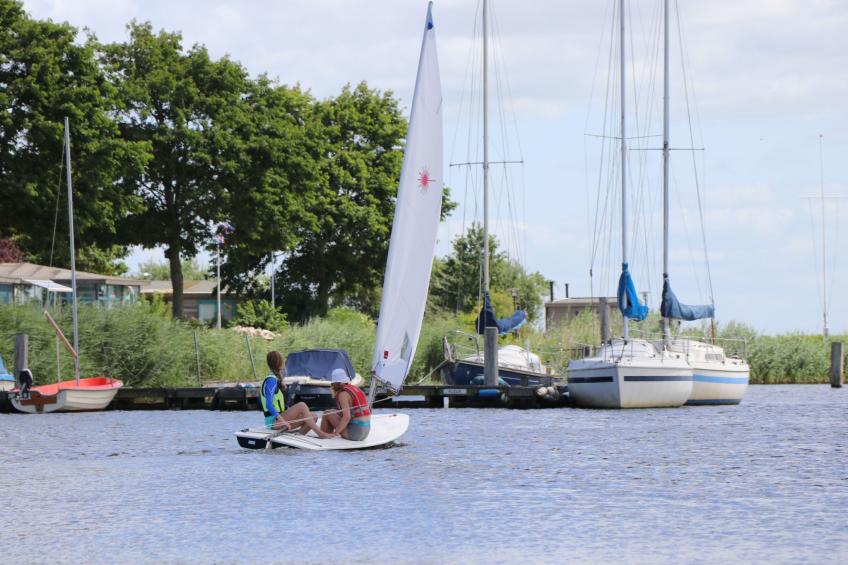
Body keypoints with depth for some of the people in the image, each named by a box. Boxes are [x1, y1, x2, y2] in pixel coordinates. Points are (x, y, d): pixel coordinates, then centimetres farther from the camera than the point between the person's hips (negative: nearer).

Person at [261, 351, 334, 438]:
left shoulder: (277, 380, 16)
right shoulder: (271, 380, -14)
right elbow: (269, 404, -25)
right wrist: (282, 420, -31)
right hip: (273, 421, -9)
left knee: (312, 417, -3)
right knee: (301, 406, -25)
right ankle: (320, 434, -29)